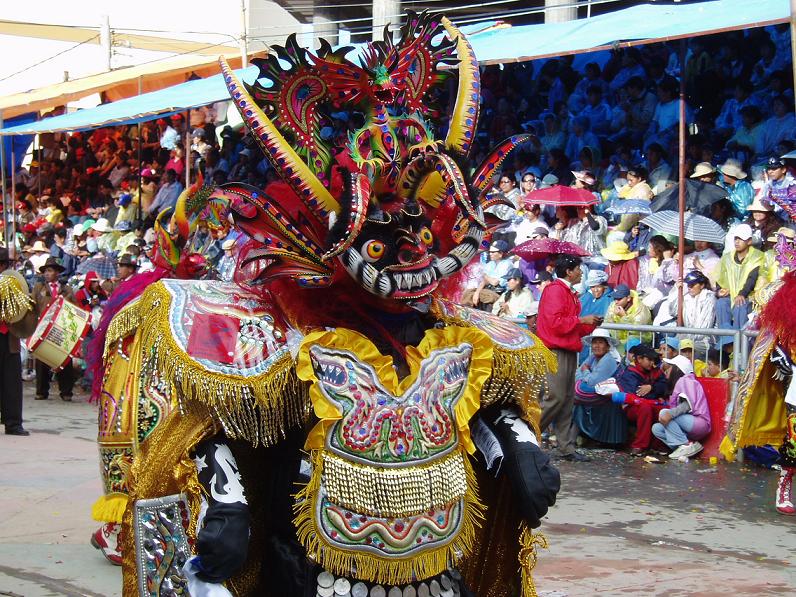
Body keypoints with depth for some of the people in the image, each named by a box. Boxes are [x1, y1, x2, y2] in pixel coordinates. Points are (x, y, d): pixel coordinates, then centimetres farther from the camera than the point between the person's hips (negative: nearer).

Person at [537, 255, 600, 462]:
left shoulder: (569, 293, 20)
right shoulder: (555, 290, -11)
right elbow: (555, 322, -20)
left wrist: (590, 325, 11)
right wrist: (581, 320, -13)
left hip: (568, 351, 10)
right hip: (556, 351, -10)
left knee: (567, 400, 8)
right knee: (556, 397, -11)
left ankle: (567, 447, 10)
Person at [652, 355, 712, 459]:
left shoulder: (685, 380, -4)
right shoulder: (678, 383, 25)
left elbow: (689, 404, -20)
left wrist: (669, 414, -30)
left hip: (699, 422, -9)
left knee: (664, 412, -22)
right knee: (656, 428, 2)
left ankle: (685, 445, -18)